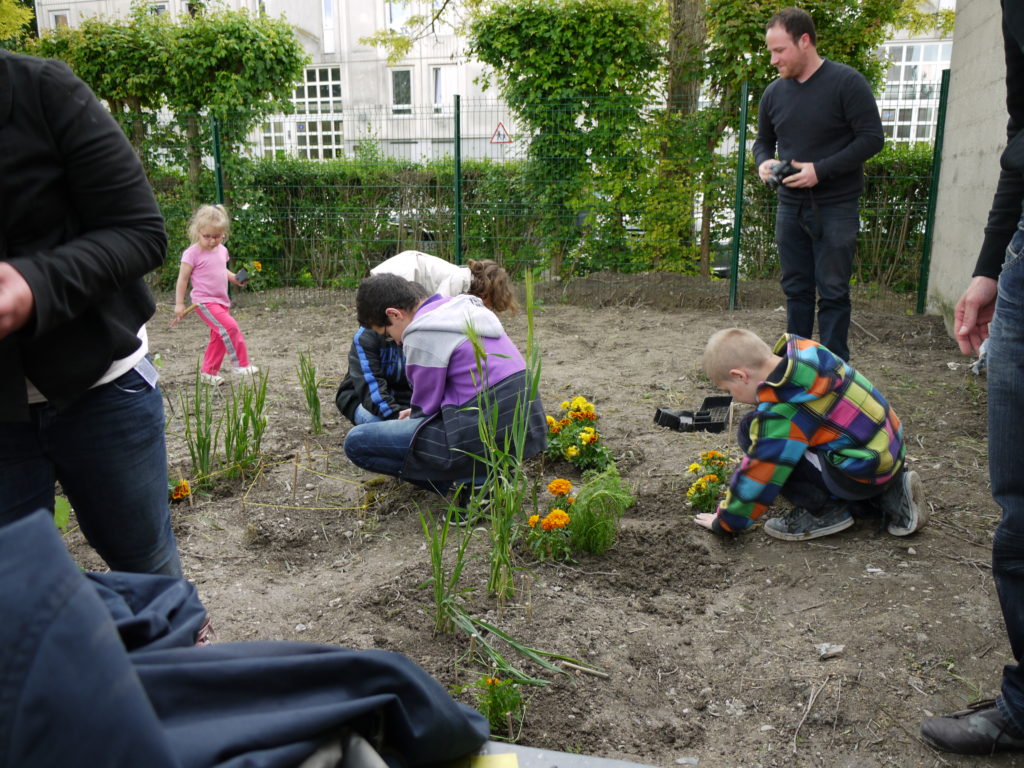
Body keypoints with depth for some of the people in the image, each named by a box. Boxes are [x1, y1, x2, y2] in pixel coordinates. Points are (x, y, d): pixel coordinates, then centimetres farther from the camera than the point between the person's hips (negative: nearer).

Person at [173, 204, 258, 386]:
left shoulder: (222, 250, 7)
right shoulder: (192, 253, -13)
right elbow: (183, 278, -8)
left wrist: (233, 277, 4)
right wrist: (179, 303, -8)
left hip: (221, 301, 8)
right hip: (204, 302, -8)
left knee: (219, 338, 13)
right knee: (230, 326, -24)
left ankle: (207, 372, 26)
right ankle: (240, 364, -16)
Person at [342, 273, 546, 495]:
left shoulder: (422, 334, -11)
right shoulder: (466, 309, 15)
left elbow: (427, 406, -5)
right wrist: (417, 413, 26)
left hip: (484, 439, -9)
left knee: (356, 441, -5)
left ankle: (471, 482, -4)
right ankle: (482, 476, 13)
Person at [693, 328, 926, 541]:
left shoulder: (781, 413, -22)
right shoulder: (807, 350, 0)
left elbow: (758, 473, -16)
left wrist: (725, 522, -2)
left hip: (864, 474, -9)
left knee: (751, 432, -16)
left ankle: (825, 512, -3)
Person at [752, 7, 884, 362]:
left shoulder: (846, 82, -9)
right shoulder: (774, 92, 8)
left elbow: (872, 138, -11)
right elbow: (763, 141, 21)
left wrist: (821, 170, -19)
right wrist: (763, 163, -3)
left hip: (835, 208, -5)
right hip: (790, 206, 6)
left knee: (833, 292, -3)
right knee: (796, 289, 10)